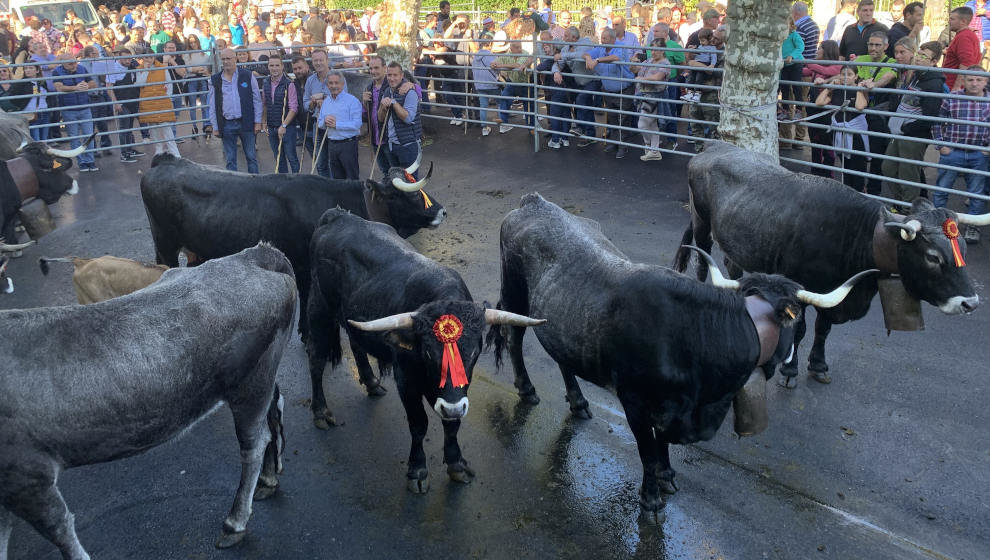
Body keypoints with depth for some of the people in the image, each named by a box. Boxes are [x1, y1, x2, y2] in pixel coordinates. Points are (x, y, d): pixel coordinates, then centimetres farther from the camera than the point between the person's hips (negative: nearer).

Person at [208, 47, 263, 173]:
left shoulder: (247, 76, 2)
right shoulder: (215, 80, 6)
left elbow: (257, 100, 3)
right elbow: (212, 105, 8)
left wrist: (258, 122, -2)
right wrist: (215, 127, 3)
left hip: (246, 123, -1)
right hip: (227, 125, 1)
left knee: (251, 157, 5)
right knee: (230, 159, 6)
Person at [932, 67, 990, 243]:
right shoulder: (951, 99, -8)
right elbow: (938, 123, 2)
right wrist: (940, 145, -3)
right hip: (952, 152, -1)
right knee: (941, 189, 8)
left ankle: (972, 225, 24)